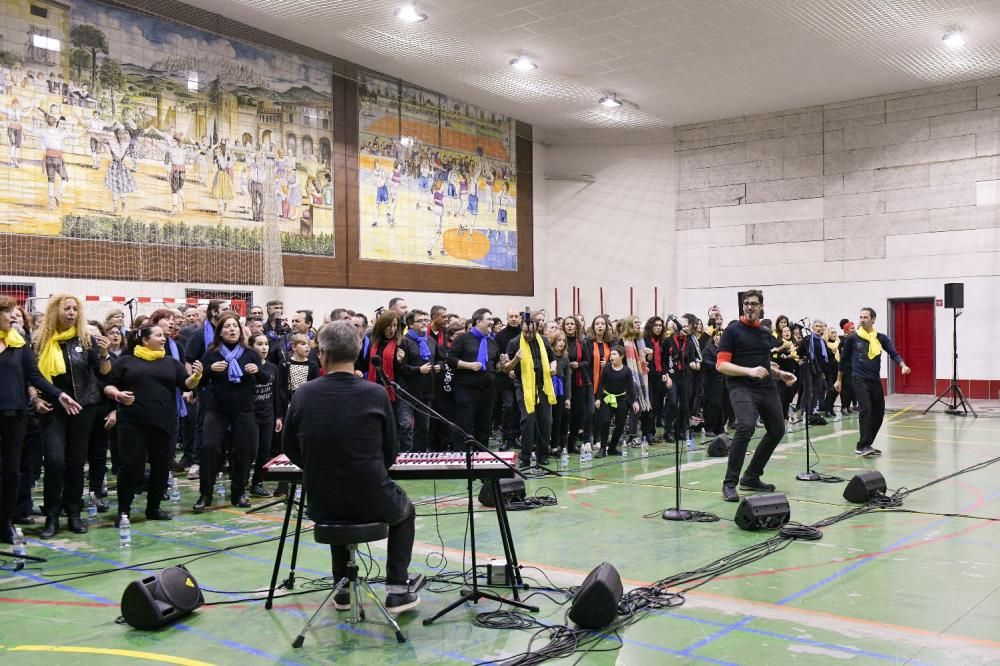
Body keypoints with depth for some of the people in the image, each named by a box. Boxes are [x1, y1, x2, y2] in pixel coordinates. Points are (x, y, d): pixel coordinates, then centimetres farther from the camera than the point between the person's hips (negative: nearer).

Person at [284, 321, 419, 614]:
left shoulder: (303, 395, -7)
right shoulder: (376, 394, -11)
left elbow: (292, 452, 6)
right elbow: (389, 455, -1)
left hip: (320, 505, 2)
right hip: (372, 502, -2)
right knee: (405, 510, 31)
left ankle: (342, 590, 36)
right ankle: (397, 590, 20)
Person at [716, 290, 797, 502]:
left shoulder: (766, 333, 16)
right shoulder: (733, 330, -4)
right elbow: (721, 365, -11)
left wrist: (780, 373, 9)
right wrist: (749, 371, -22)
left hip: (767, 388, 8)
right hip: (742, 387, -8)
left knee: (777, 430, 14)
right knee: (746, 427, -29)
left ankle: (751, 477, 27)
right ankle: (730, 483, -20)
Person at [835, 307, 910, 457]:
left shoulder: (881, 338, 5)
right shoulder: (852, 338, 0)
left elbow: (893, 353, -6)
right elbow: (844, 358, 10)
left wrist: (903, 365, -27)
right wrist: (839, 379, 14)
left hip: (875, 380, 4)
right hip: (859, 379, -4)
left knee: (879, 413, 6)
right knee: (865, 410, -17)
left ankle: (866, 444, 20)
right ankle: (863, 446, -16)